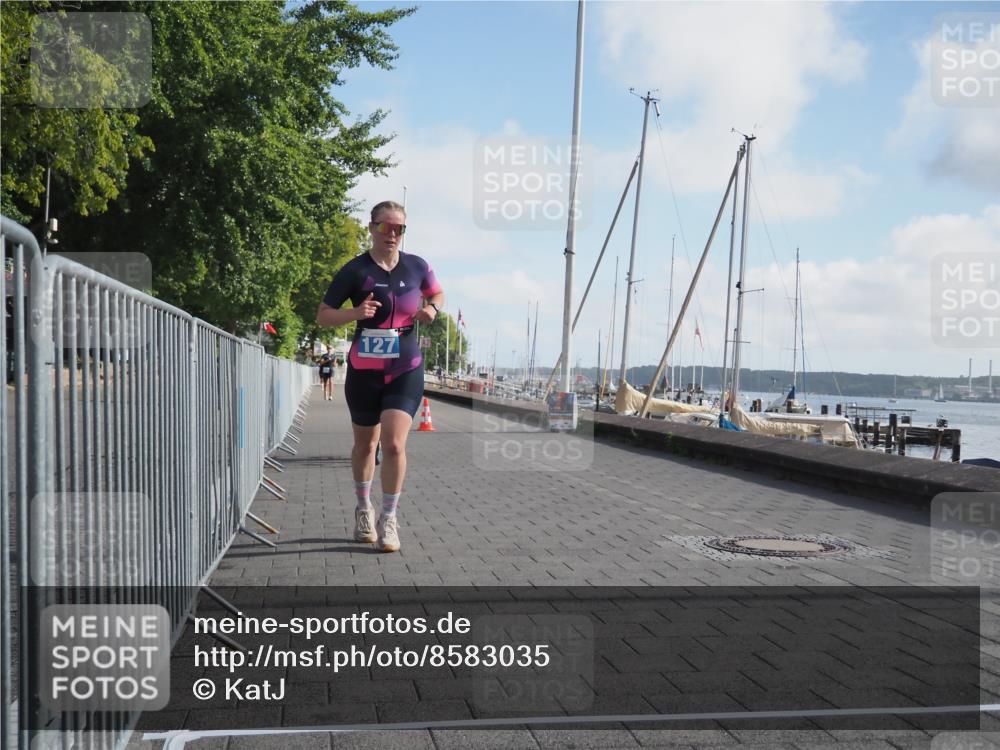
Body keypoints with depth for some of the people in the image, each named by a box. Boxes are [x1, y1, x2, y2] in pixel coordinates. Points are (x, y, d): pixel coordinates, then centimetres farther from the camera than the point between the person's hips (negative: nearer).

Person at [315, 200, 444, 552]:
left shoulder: (416, 266, -1)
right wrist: (355, 313, -24)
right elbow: (322, 315, -6)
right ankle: (363, 509, 38)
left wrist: (432, 308, -4)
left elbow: (437, 293, 19)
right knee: (365, 444, 16)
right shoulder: (355, 270, -8)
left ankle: (388, 518, 2)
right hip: (364, 371, 0)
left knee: (393, 443, -15)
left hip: (406, 370, 0)